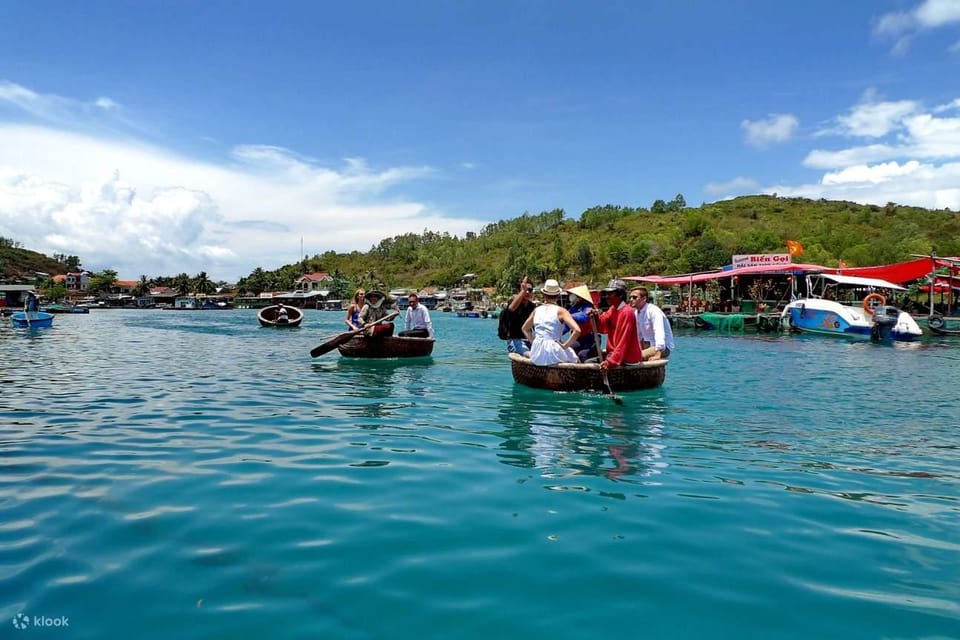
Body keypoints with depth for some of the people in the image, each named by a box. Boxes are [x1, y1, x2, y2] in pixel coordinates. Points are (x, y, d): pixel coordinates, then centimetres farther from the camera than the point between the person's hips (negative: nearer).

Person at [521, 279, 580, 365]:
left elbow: (525, 329, 25)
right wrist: (565, 345, -8)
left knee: (527, 353, 38)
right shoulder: (560, 311, -4)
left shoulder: (536, 310, 10)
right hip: (553, 355, -3)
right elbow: (577, 330, -16)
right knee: (576, 359, 23)